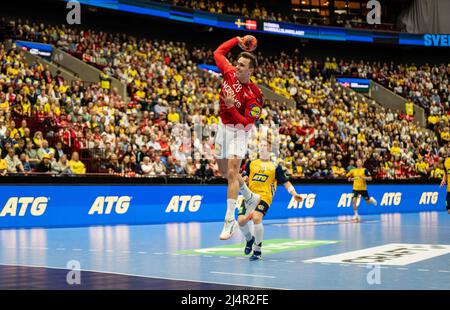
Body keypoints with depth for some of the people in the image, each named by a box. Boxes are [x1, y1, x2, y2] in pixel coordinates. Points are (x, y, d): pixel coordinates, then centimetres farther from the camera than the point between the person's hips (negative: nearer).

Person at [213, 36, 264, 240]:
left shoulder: (253, 96, -23)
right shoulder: (230, 73, -7)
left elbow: (246, 122, -24)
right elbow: (218, 53, 8)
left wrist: (231, 106, -34)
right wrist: (237, 40, 3)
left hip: (238, 131, -7)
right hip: (223, 127, 7)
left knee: (232, 173, -16)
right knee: (224, 171, 18)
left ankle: (229, 221, -16)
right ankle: (251, 198, 41)